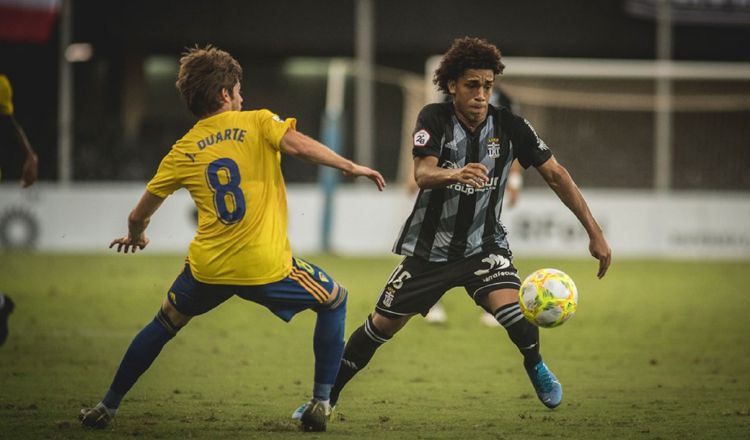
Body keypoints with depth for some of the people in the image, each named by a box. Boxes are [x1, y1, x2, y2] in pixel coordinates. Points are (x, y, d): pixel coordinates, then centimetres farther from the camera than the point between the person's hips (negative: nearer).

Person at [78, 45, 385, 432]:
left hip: (207, 270, 3)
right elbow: (298, 145, -20)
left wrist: (135, 237, 37)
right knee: (335, 300, 21)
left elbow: (139, 216, 15)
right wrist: (352, 167, -13)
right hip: (266, 268, -3)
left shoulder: (182, 152, 9)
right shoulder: (257, 123, 0)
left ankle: (106, 408, 30)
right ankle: (321, 403, 13)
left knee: (163, 325, 29)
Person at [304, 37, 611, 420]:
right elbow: (423, 173, -29)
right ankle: (327, 395, 26)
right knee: (383, 324, 6)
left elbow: (555, 175, -6)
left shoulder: (509, 126, -12)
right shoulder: (434, 119, -14)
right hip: (430, 247, 0)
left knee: (508, 303, -29)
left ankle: (535, 366, -1)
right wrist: (455, 174, -53)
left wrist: (595, 233, -10)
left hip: (484, 245, 0)